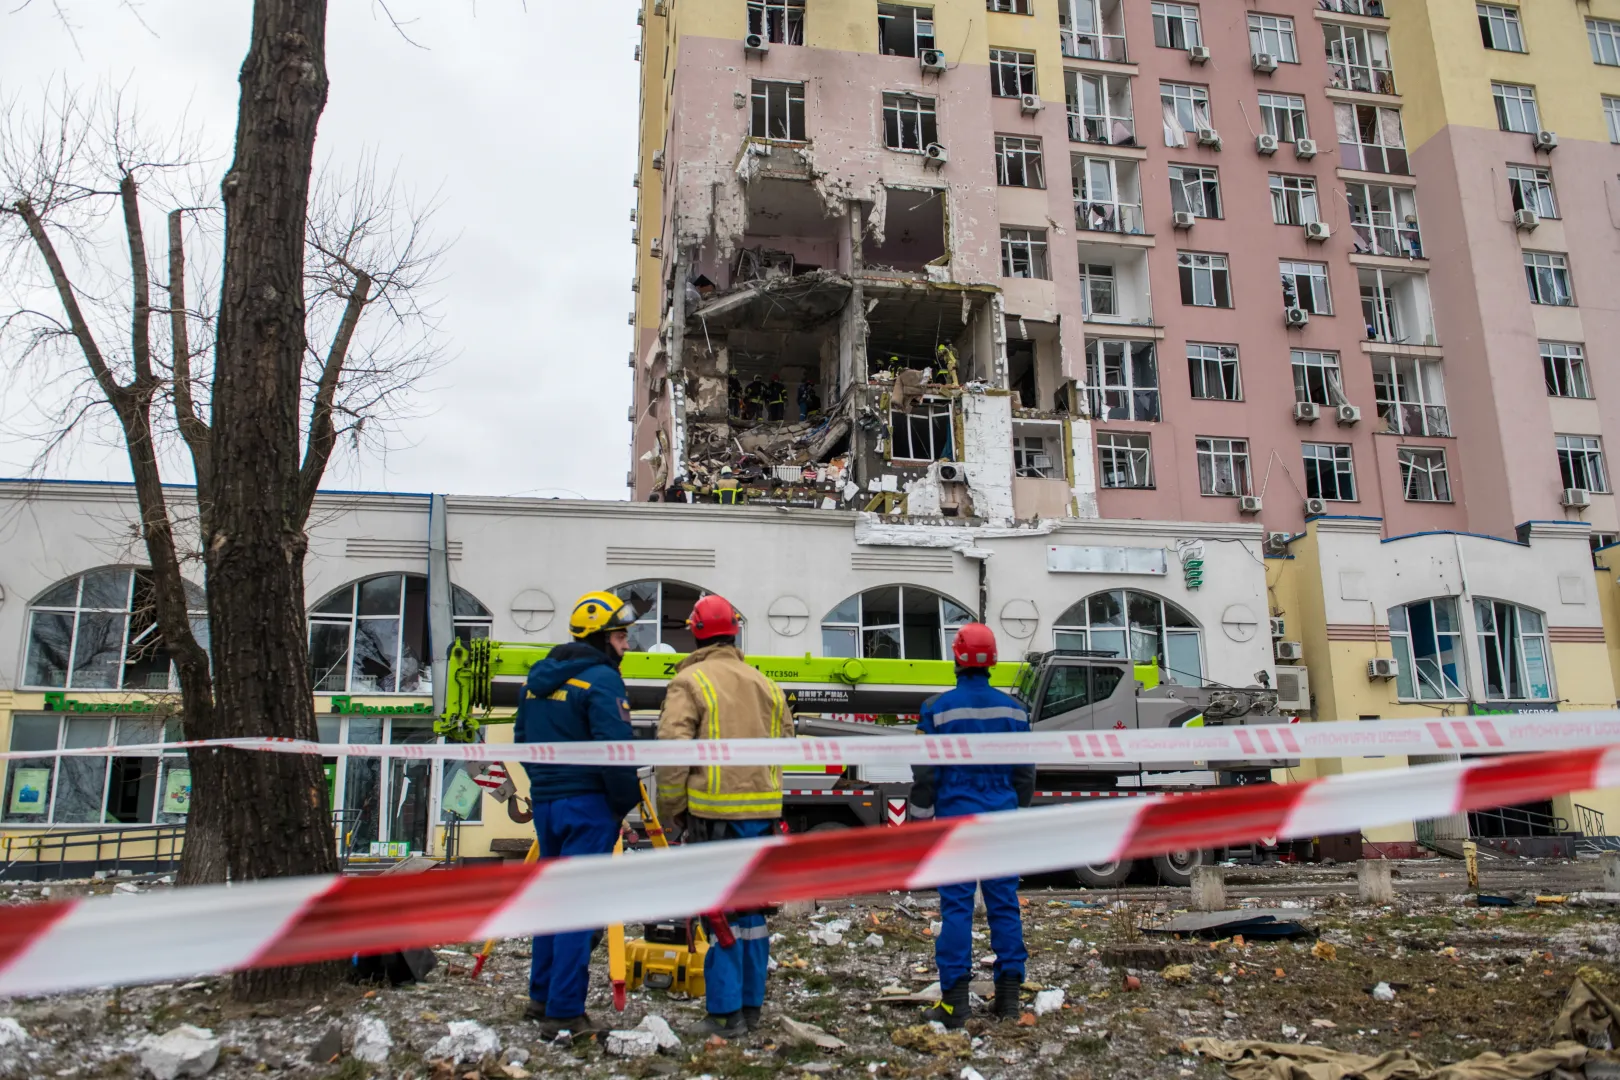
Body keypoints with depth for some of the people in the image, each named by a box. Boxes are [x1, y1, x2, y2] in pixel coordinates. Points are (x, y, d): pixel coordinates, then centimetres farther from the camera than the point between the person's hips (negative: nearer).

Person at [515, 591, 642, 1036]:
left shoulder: (538, 676, 12)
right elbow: (616, 749, -20)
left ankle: (542, 997, 27)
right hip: (587, 803, -8)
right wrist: (627, 801, -8)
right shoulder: (601, 679, -14)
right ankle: (564, 1012, 1)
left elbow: (522, 737, 17)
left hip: (545, 800, 8)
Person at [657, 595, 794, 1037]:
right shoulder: (766, 685, 13)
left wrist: (671, 810, -3)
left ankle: (726, 1013, 5)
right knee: (752, 908, 14)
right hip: (763, 811, 6)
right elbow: (785, 743, 14)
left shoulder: (690, 682, -7)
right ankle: (752, 1007, 22)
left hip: (715, 813, -6)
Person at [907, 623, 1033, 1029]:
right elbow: (1025, 773, 12)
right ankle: (1009, 996, 11)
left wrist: (919, 822, 5)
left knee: (956, 906, -1)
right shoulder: (1012, 709, 5)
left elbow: (924, 774, -4)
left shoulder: (938, 708, -6)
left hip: (956, 819, -3)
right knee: (1005, 904, 7)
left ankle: (954, 1001, -1)